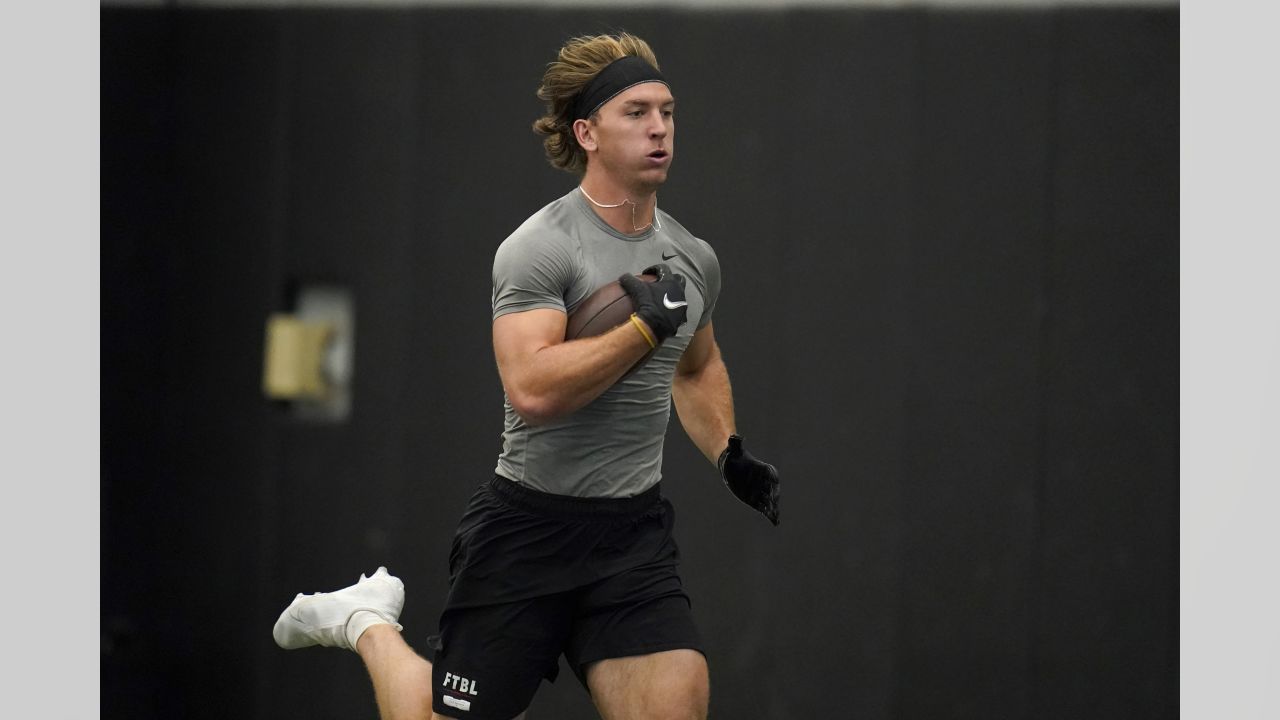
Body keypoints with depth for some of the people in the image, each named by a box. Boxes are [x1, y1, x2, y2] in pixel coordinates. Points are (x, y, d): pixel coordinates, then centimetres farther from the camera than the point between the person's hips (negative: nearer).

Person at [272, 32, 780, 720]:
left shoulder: (695, 260, 9)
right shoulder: (540, 247, -13)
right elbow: (532, 389, -28)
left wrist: (728, 454, 15)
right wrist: (645, 326, -23)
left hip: (633, 534, 5)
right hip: (528, 527, -5)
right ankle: (369, 623, 32)